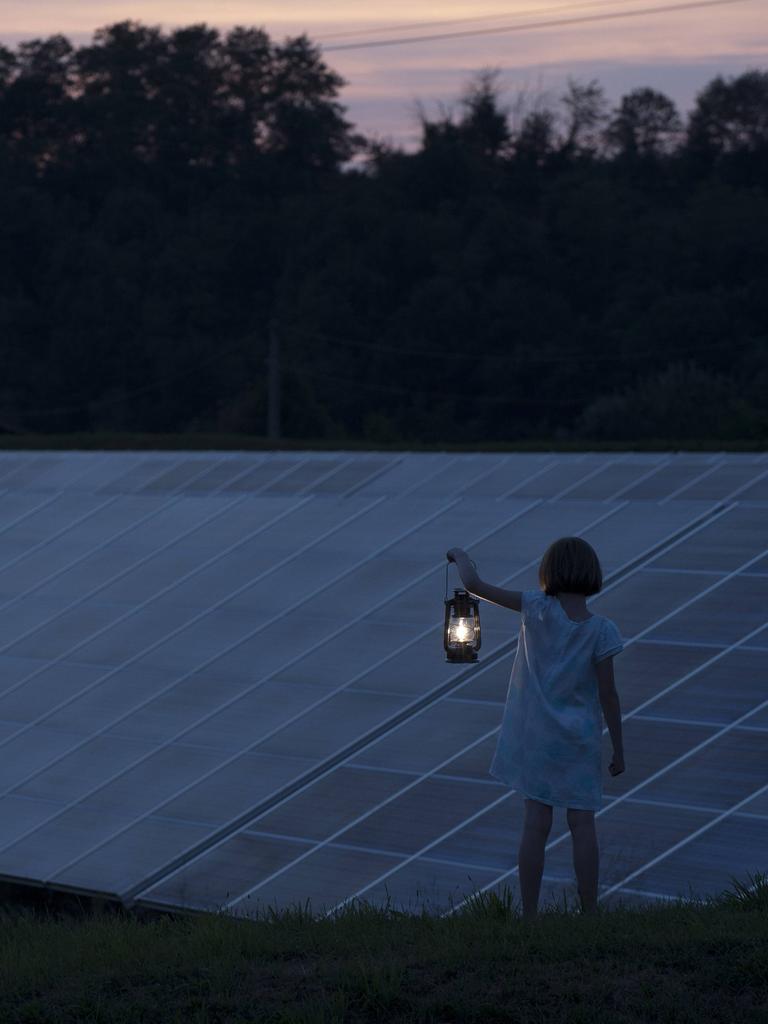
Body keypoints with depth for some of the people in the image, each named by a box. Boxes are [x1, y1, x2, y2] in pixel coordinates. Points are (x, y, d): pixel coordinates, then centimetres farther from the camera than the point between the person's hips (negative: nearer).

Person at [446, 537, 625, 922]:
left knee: (536, 824, 6)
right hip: (579, 739, -1)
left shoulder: (538, 609, -13)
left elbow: (476, 585, -12)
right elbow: (608, 695, -10)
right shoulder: (601, 630, -12)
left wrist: (461, 558, 10)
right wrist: (618, 750, 0)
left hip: (535, 735, 1)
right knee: (582, 825, 9)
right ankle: (589, 913, 13)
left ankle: (529, 916, 10)